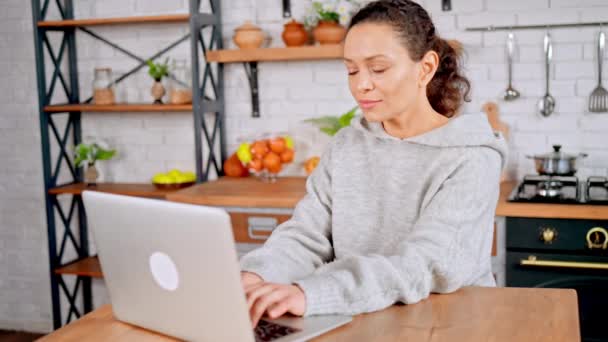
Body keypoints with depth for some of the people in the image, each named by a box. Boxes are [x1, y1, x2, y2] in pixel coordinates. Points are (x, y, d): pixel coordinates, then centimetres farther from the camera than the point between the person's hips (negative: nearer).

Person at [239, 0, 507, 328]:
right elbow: (306, 238, -1)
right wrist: (255, 275, -22)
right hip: (357, 323, 4)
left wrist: (311, 293, -35)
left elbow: (426, 265, -22)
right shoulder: (345, 146, 6)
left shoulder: (470, 158, -10)